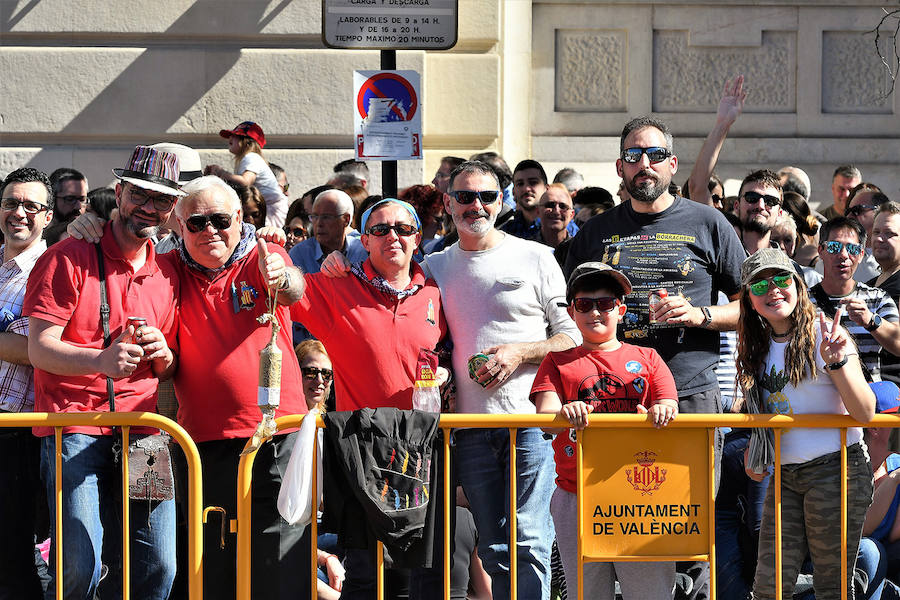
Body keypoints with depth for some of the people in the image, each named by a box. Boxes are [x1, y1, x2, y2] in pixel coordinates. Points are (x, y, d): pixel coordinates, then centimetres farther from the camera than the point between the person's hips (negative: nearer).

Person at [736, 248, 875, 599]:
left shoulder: (824, 336, -8)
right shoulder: (759, 347, 10)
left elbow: (865, 413, -15)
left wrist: (837, 362, -27)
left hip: (835, 469, -6)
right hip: (784, 475, 6)